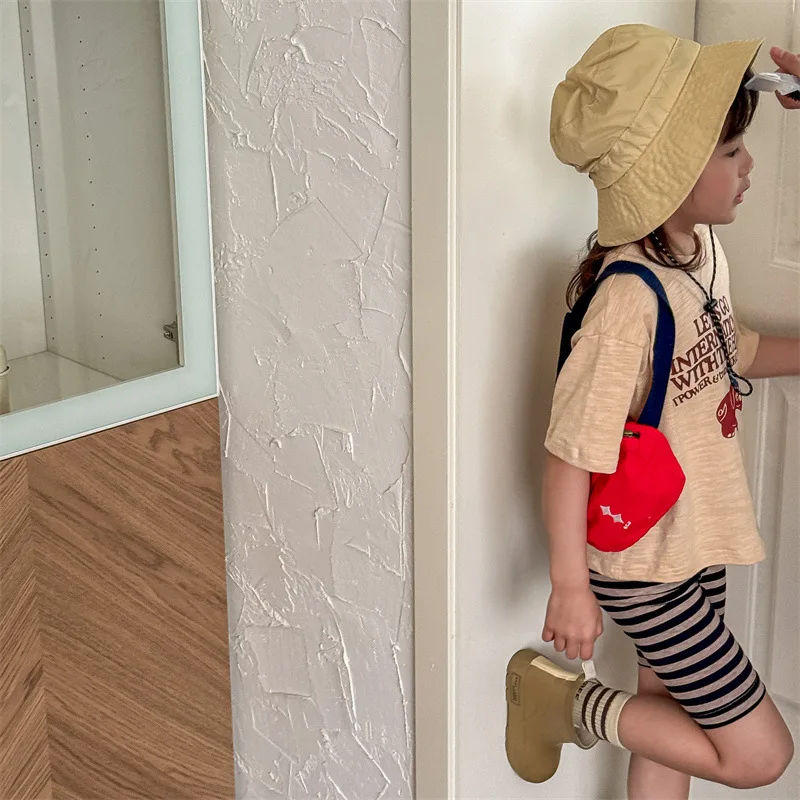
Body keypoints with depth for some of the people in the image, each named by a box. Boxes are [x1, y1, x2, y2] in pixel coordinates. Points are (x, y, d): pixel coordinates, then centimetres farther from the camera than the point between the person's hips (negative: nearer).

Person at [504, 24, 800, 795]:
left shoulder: (702, 248, -4)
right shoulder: (631, 298, -31)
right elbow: (570, 451, -27)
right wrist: (570, 587, -20)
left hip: (698, 544, 8)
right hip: (645, 571, -8)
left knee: (671, 718, 22)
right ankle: (568, 704, 14)